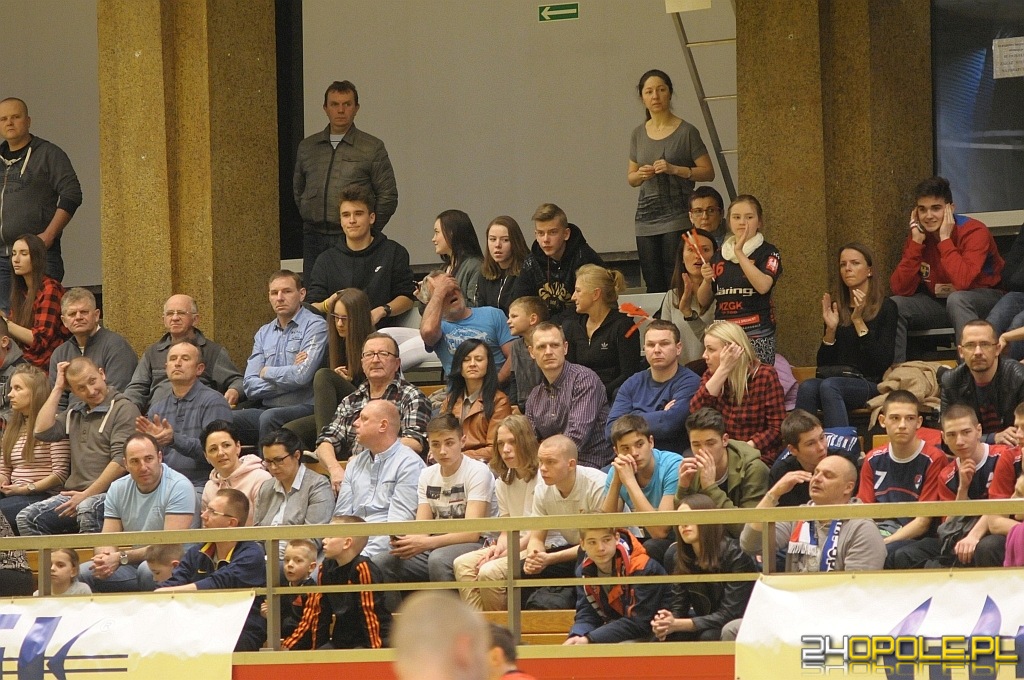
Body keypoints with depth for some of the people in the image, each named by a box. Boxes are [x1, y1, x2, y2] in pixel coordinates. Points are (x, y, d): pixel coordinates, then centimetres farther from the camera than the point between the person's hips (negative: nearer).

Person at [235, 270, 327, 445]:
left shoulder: (314, 326, -1)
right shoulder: (264, 334, 18)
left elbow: (302, 376, -14)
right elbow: (250, 386, 9)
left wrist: (267, 372, 3)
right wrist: (285, 380, -6)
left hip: (303, 408, -5)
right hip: (265, 409, 5)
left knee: (269, 418, -36)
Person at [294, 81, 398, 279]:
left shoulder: (372, 148, 3)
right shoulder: (307, 147, 14)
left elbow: (388, 196, 3)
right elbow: (298, 188, 24)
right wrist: (310, 220, 14)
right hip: (314, 238, 3)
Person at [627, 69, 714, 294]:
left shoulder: (686, 132, -2)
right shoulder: (639, 134, 12)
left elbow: (708, 173, -4)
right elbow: (630, 178, 19)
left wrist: (674, 169, -16)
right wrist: (640, 174, -4)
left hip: (677, 217, -5)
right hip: (646, 218, 5)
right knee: (653, 286, 2)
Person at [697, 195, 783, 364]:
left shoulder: (767, 253, 1)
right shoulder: (719, 256, 14)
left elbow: (763, 286, -18)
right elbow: (703, 301, 16)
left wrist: (739, 253, -16)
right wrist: (707, 281, -5)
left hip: (756, 335, -4)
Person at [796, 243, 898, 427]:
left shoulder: (886, 307, 4)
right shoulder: (836, 308, 17)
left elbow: (884, 363, -7)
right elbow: (823, 364, 14)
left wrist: (858, 321, -10)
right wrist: (830, 330, -2)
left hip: (869, 384, -4)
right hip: (834, 378, 4)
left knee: (829, 386, -36)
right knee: (807, 387, -31)